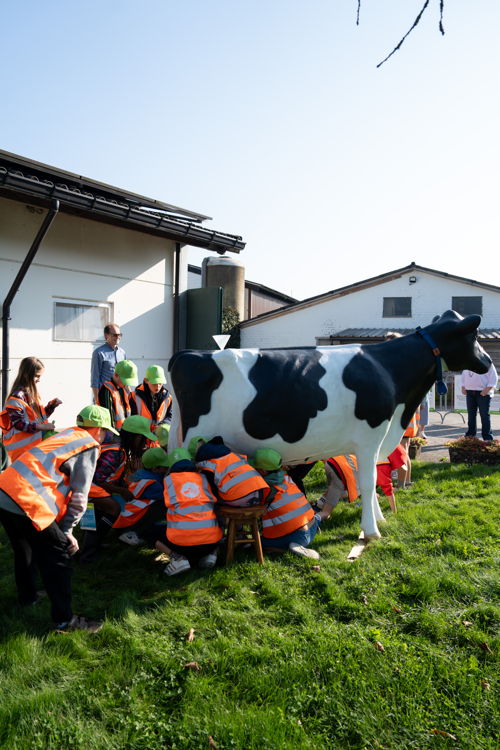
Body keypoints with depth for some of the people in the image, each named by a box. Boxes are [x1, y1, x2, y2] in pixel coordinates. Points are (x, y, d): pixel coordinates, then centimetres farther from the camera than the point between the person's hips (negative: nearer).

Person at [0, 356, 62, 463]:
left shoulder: (31, 394, 11)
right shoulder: (17, 397, -16)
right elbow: (18, 424, -19)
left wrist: (52, 405, 5)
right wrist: (41, 427, -22)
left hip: (37, 444, 9)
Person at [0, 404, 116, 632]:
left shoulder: (66, 435, 22)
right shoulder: (89, 447, -1)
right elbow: (79, 495, -3)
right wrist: (67, 530, 4)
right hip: (27, 502, -9)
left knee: (24, 549, 29)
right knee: (58, 555, 2)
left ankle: (27, 596, 47)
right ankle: (64, 619, 7)